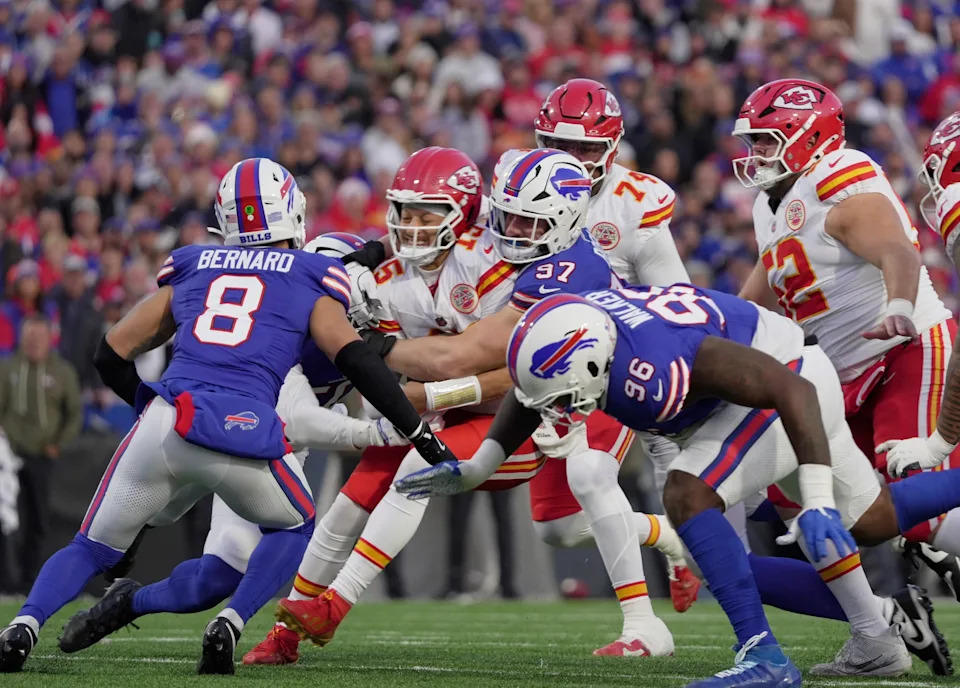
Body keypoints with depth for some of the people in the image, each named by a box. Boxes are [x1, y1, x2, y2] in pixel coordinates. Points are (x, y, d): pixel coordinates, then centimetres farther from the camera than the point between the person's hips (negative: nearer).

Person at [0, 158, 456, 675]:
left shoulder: (191, 271, 24)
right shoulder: (310, 282, 16)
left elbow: (111, 354, 24)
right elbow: (356, 360, 4)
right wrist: (419, 432, 7)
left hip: (167, 423, 2)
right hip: (244, 435, -2)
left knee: (92, 549, 18)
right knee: (294, 528, 28)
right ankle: (228, 627, 5)